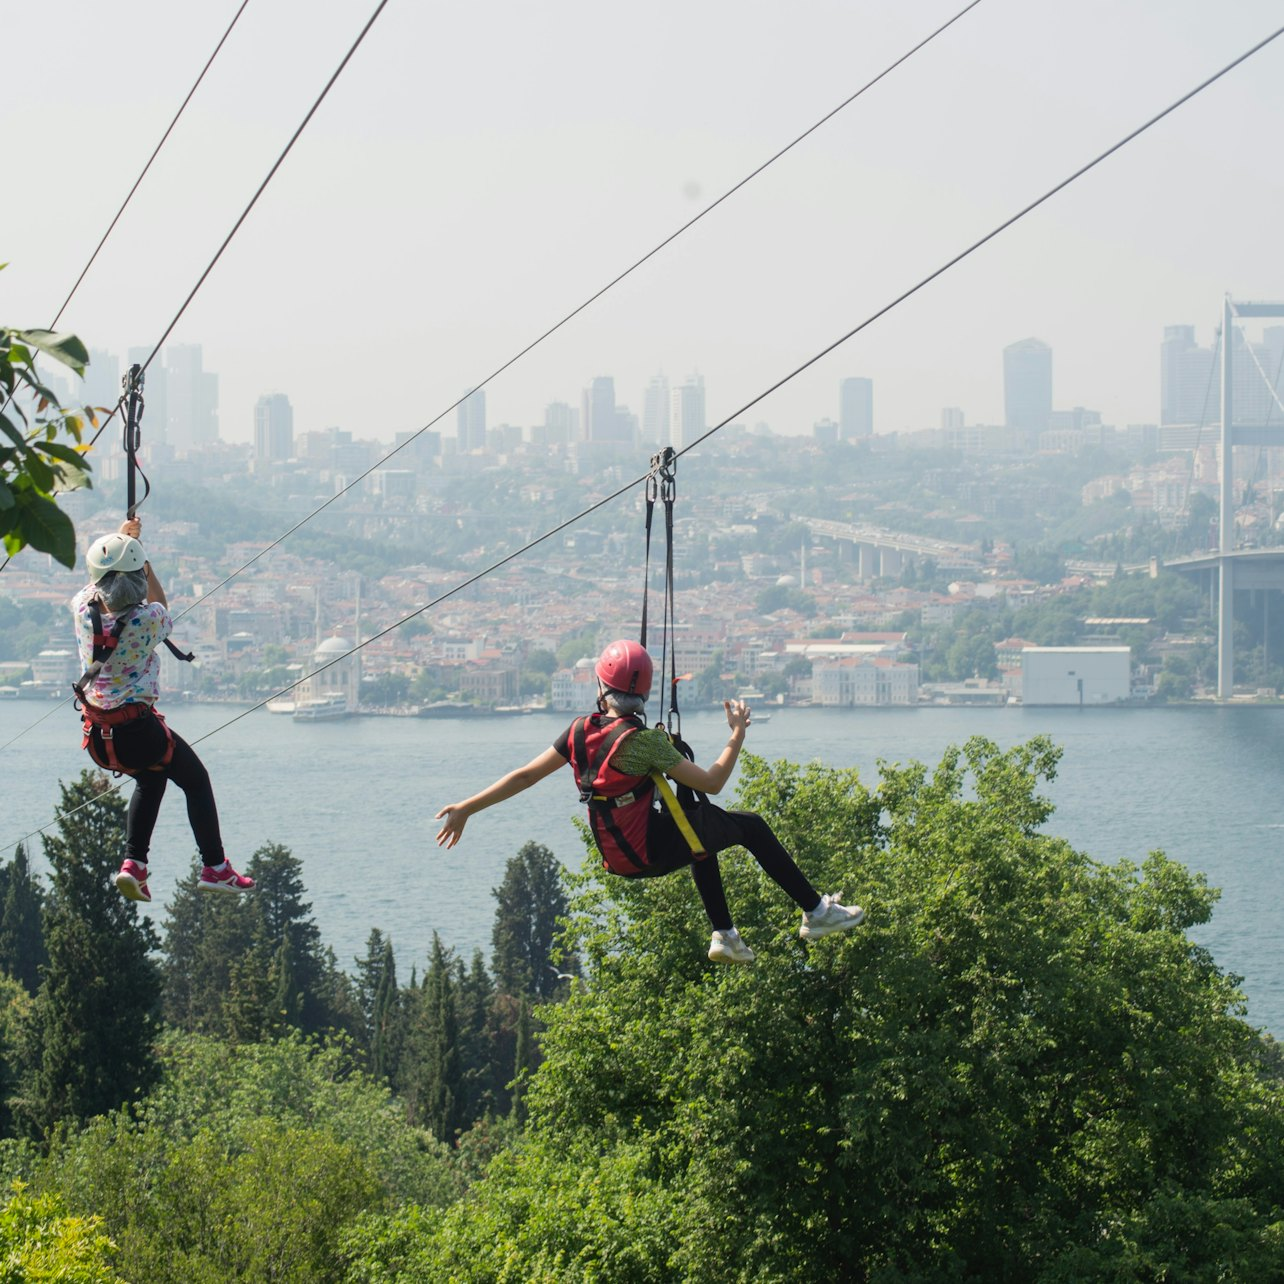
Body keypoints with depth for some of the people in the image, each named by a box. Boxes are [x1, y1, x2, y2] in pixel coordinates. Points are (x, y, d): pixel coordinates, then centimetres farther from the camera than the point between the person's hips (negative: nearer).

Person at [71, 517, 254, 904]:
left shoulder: (83, 610, -10)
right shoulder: (146, 620, -22)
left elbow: (97, 575, 15)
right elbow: (163, 608, 5)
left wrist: (122, 537, 23)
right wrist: (143, 561, 12)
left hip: (96, 736, 6)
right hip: (137, 730, -6)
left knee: (151, 779, 31)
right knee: (196, 781, 18)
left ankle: (133, 863, 20)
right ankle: (215, 868, 21)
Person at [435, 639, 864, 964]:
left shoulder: (580, 733, -6)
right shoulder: (642, 741, -24)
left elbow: (524, 776, -2)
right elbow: (712, 782, -19)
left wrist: (465, 809, 6)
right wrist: (738, 734, -6)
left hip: (616, 857, 7)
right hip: (651, 853, -7)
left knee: (704, 832, 34)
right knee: (751, 826, 10)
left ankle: (724, 935, 34)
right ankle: (816, 912, 17)